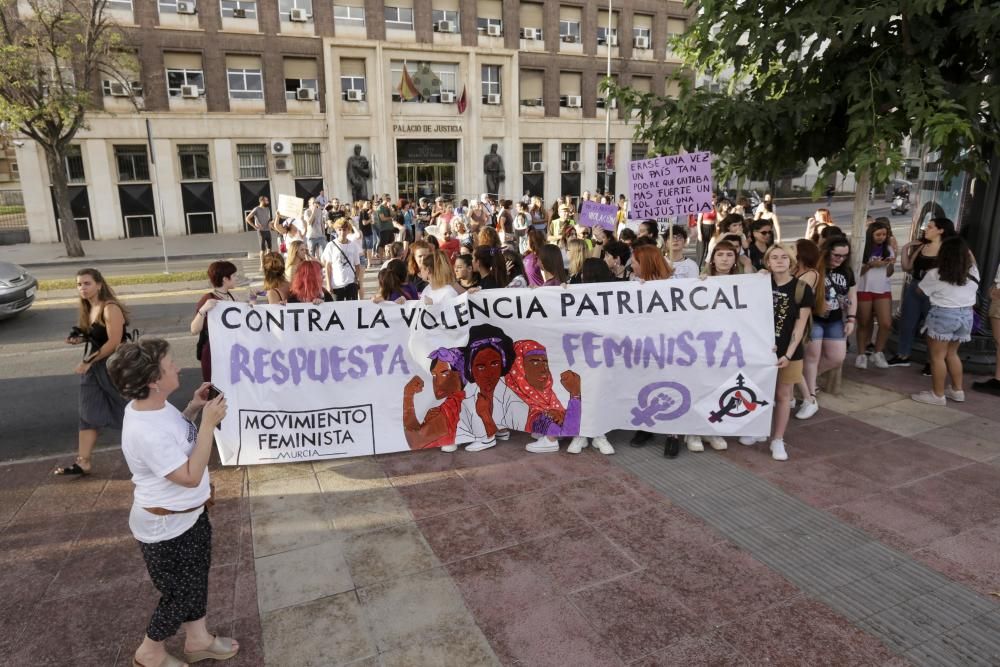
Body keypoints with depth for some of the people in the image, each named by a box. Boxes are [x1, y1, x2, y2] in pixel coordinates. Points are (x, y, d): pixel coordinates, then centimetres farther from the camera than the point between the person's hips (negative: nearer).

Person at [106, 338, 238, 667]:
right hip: (166, 528, -9)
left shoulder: (155, 405, -7)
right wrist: (209, 422, -31)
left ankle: (198, 639, 47)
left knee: (196, 581, 25)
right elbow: (190, 476, -30)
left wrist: (194, 408, -2)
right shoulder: (145, 432, -36)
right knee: (180, 593, 14)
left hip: (189, 515, 9)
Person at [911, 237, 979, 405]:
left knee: (937, 356, 1)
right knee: (952, 353, 18)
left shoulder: (935, 275, -11)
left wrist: (928, 275, 21)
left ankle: (938, 395, 5)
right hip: (966, 316, 6)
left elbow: (920, 290, 3)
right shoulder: (973, 272, 3)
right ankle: (957, 391, 24)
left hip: (943, 315, -6)